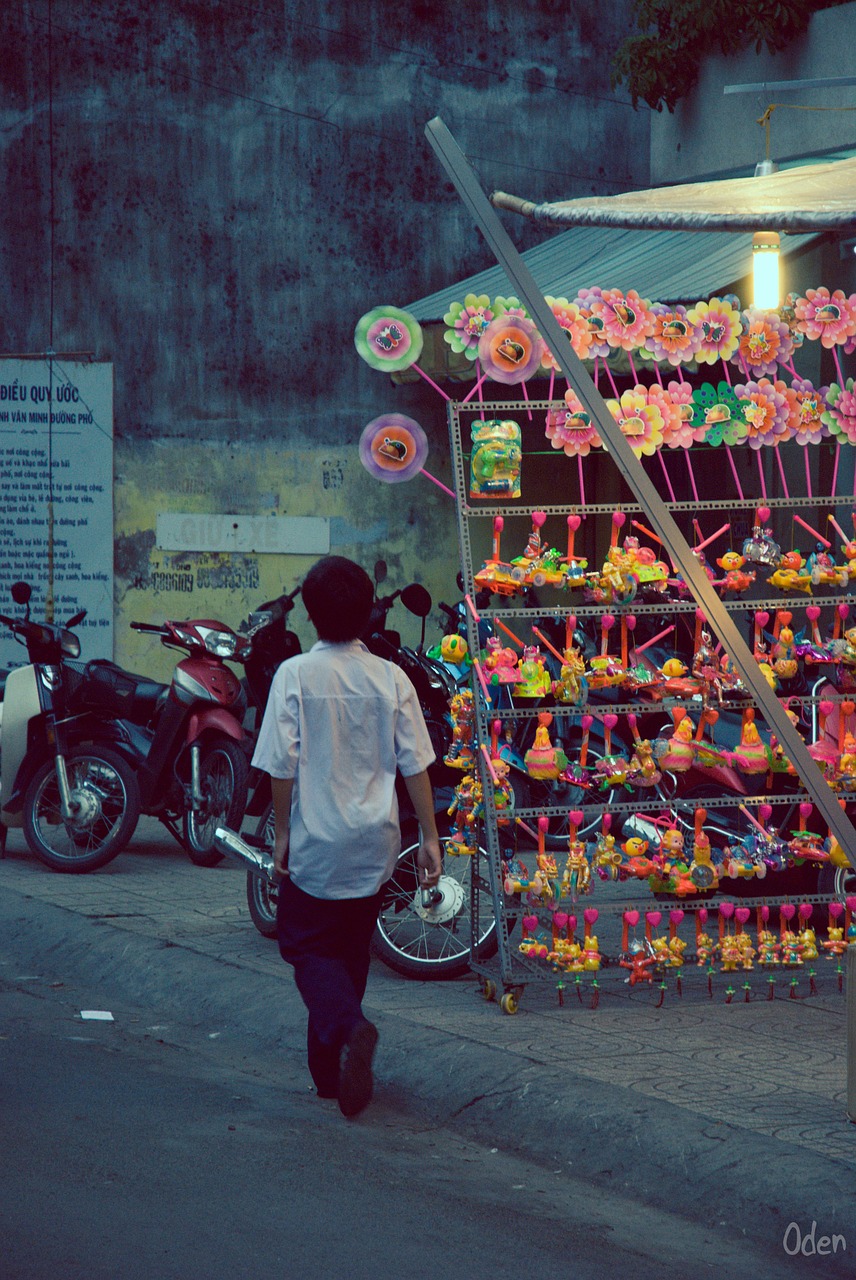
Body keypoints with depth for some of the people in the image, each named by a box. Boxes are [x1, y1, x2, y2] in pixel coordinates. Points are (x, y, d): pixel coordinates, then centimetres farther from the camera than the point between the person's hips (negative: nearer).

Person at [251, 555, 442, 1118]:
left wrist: (282, 832, 1)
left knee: (308, 948, 7)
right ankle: (331, 1068, 23)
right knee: (351, 953, 17)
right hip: (374, 843, 3)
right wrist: (430, 837, 6)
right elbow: (415, 764, -1)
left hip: (316, 840, -3)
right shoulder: (391, 678, -3)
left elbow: (282, 766, -10)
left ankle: (350, 1027, -21)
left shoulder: (296, 675, -11)